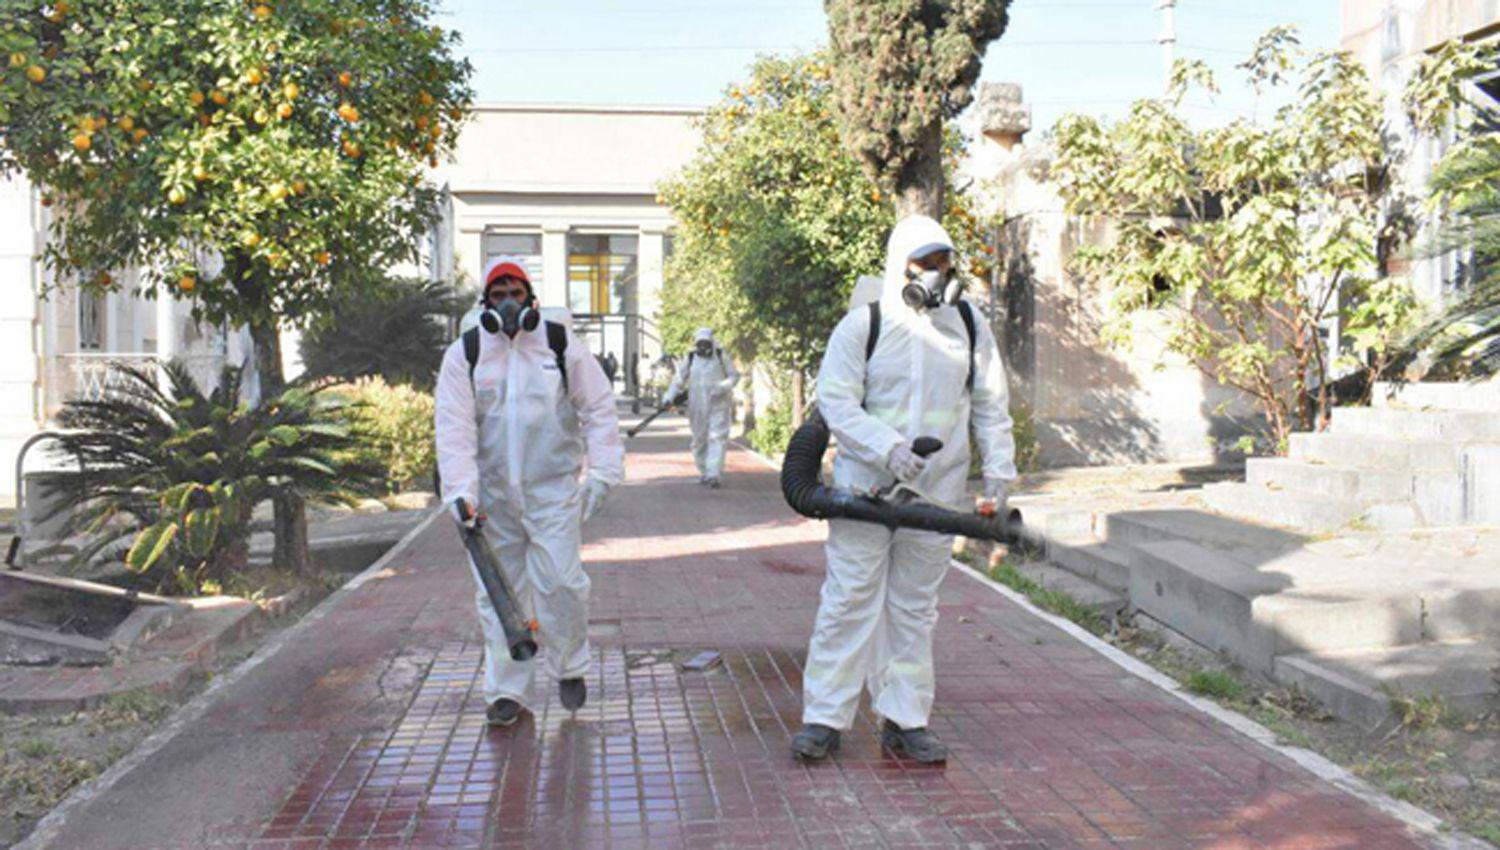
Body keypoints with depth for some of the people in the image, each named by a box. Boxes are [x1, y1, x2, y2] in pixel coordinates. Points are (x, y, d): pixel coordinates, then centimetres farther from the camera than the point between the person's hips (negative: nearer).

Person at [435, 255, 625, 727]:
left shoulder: (560, 343, 2)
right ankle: (509, 691, 16)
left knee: (560, 581, -8)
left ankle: (569, 666, 18)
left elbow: (598, 408, 5)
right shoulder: (465, 353, 3)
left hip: (554, 490, -1)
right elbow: (454, 427, -4)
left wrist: (602, 471, -4)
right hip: (492, 494, 1)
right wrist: (460, 489, -14)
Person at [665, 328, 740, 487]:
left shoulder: (721, 356, 0)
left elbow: (734, 375, 3)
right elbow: (679, 380, 3)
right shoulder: (690, 359, 5)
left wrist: (723, 386, -16)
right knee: (699, 440, 7)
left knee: (717, 438, -12)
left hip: (718, 404, -2)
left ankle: (714, 474, -17)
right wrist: (669, 398, -10)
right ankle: (703, 472, 23)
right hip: (697, 407, 2)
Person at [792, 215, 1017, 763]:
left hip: (937, 492, 3)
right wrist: (886, 447, -22)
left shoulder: (969, 326, 8)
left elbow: (991, 405, 14)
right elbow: (835, 400, -10)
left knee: (915, 607, 10)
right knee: (850, 601, -1)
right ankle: (825, 717, 8)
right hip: (865, 487, -3)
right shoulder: (863, 325, -4)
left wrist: (998, 472, 7)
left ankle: (905, 719, 19)